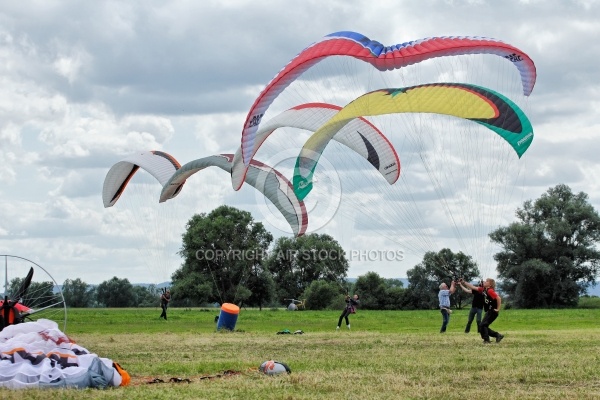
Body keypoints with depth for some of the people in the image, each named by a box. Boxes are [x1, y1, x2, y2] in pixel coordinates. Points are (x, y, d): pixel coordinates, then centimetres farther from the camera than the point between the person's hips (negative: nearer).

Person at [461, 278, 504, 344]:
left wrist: (498, 309, -20)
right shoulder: (483, 290, 10)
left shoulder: (490, 291, -16)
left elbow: (498, 298, -26)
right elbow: (473, 287, 16)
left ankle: (486, 340, -10)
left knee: (482, 325, -12)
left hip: (492, 311, -9)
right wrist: (464, 282, 12)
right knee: (484, 326, 9)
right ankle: (498, 335, 14)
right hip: (489, 311, 9)